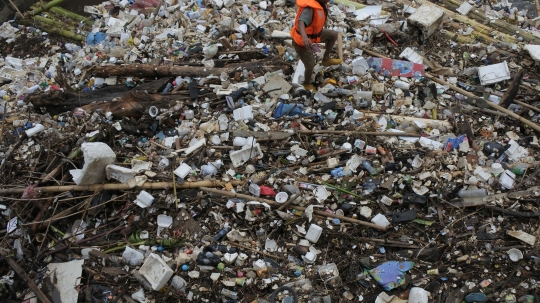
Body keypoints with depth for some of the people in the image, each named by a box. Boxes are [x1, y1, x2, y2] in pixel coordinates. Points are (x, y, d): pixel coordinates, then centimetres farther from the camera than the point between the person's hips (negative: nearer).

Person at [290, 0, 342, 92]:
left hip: (313, 33, 8)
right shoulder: (309, 8, -37)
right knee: (310, 65, 4)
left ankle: (326, 59, 23)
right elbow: (301, 22, -53)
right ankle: (307, 84, 33)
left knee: (334, 35, 8)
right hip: (302, 41, -8)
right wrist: (304, 36, -70)